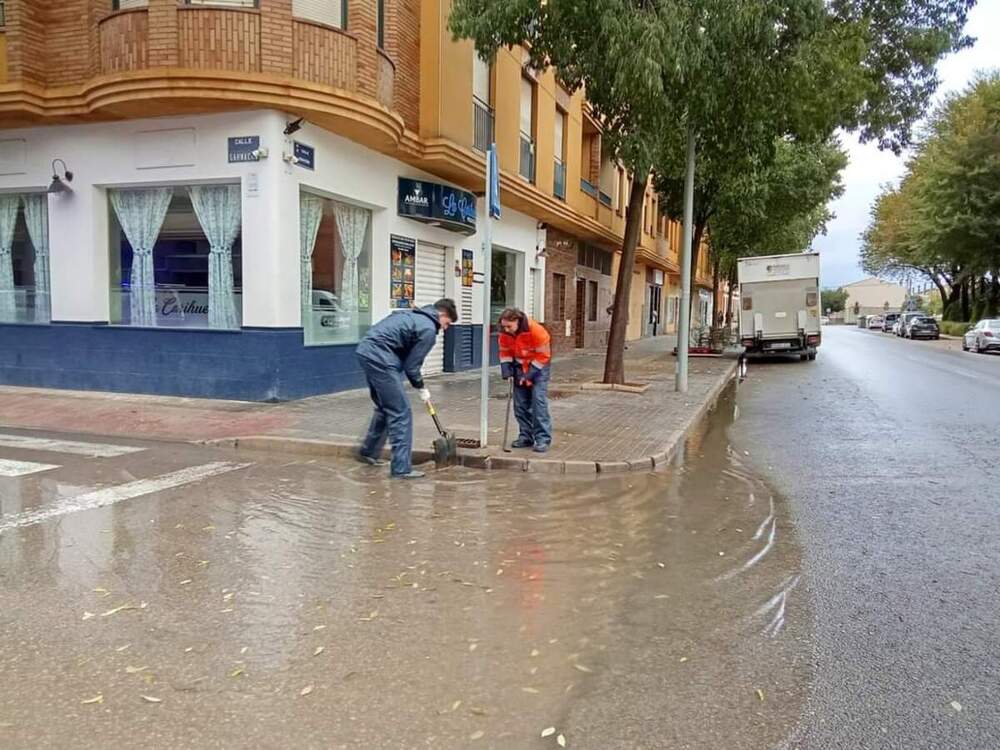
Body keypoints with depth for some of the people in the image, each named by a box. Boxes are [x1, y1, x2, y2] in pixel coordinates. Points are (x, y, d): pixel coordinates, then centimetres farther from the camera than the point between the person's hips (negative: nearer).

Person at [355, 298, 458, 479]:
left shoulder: (415, 315, 21)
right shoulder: (428, 329, -8)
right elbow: (411, 365, -5)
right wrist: (422, 388, 10)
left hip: (366, 350, 10)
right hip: (380, 358, -10)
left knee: (385, 407, 24)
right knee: (401, 412, -3)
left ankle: (369, 451, 36)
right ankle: (402, 468, -1)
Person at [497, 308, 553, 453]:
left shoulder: (536, 331, -29)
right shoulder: (505, 333, -13)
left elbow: (543, 356, -21)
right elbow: (505, 352, 2)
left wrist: (529, 374, -22)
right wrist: (506, 370, -13)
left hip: (538, 367, -5)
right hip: (519, 366, 5)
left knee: (538, 400, -14)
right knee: (520, 403, 5)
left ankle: (543, 439, -12)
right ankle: (526, 436, 15)